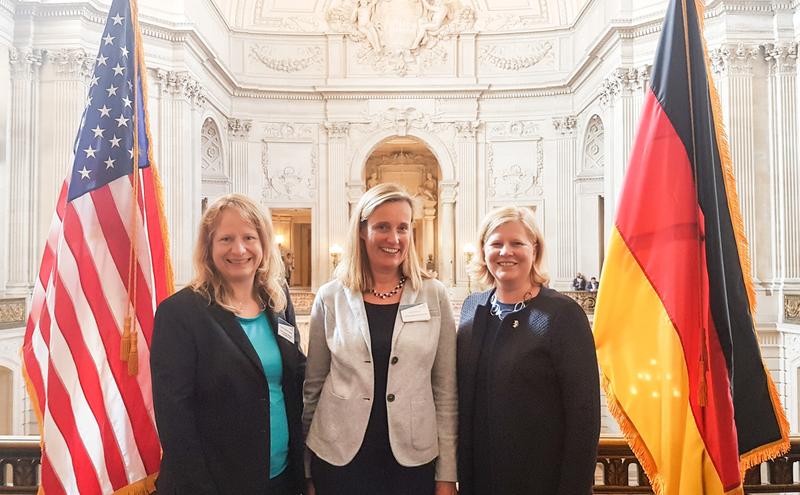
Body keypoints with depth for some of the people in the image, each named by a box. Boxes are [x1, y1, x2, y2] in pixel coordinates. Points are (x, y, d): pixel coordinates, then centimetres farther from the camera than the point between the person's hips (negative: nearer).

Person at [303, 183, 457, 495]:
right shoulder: (331, 297, -3)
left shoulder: (434, 296, -3)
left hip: (414, 458, 0)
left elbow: (446, 390, -1)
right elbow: (313, 386, 4)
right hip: (339, 457, 0)